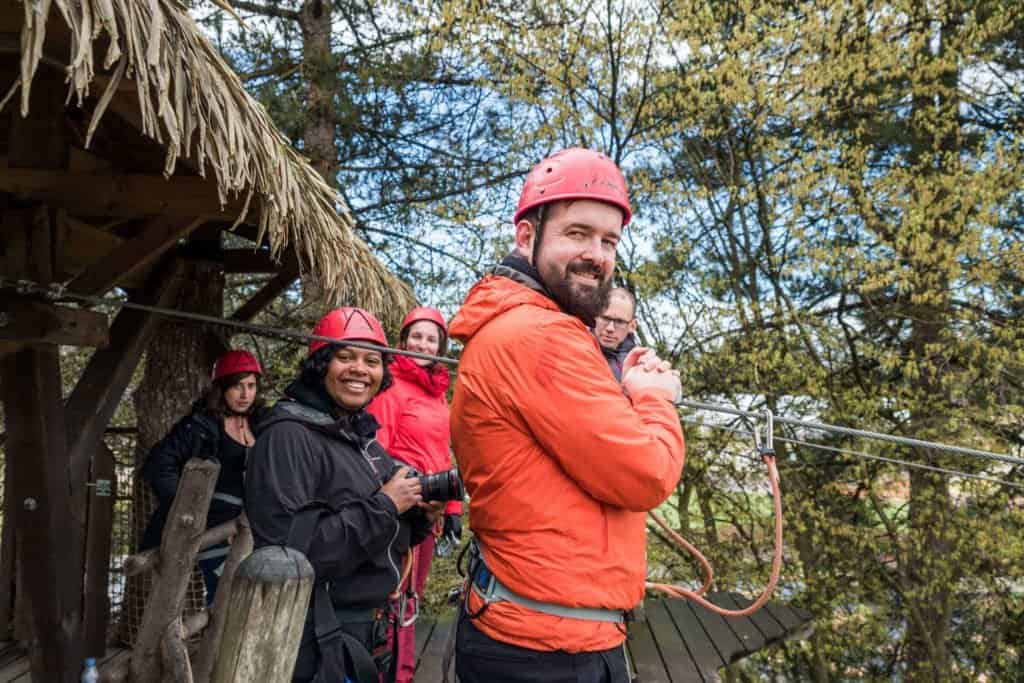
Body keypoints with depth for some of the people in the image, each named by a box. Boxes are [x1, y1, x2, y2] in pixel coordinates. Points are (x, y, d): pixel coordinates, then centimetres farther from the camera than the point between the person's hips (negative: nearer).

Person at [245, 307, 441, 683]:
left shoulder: (364, 437, 8)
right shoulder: (288, 436, -17)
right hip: (317, 645, -8)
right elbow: (288, 551, -27)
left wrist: (419, 516, -4)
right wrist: (383, 506, -22)